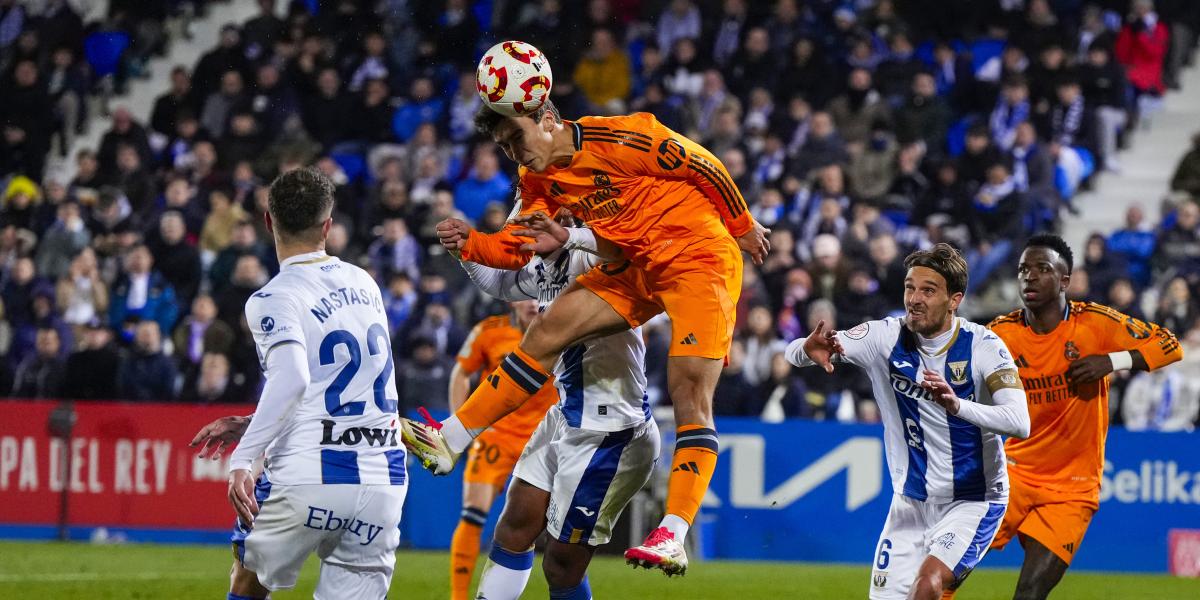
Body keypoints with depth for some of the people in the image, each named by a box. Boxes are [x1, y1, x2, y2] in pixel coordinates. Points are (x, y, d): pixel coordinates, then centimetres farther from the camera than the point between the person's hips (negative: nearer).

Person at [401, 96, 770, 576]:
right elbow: (515, 248, 4)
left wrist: (742, 226, 0)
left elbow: (705, 167, -11)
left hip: (701, 257, -8)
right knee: (548, 329, -4)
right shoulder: (540, 181, 5)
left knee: (690, 391, -15)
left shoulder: (616, 139, -19)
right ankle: (449, 441, -4)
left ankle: (674, 536, -22)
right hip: (637, 269, 8)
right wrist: (471, 244, -17)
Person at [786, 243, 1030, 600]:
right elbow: (794, 354, -11)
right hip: (911, 501, 4)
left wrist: (957, 406, -46)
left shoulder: (983, 346, -16)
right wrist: (810, 349, -37)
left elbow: (1020, 422, -29)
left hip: (973, 501, -4)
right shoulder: (887, 337, -8)